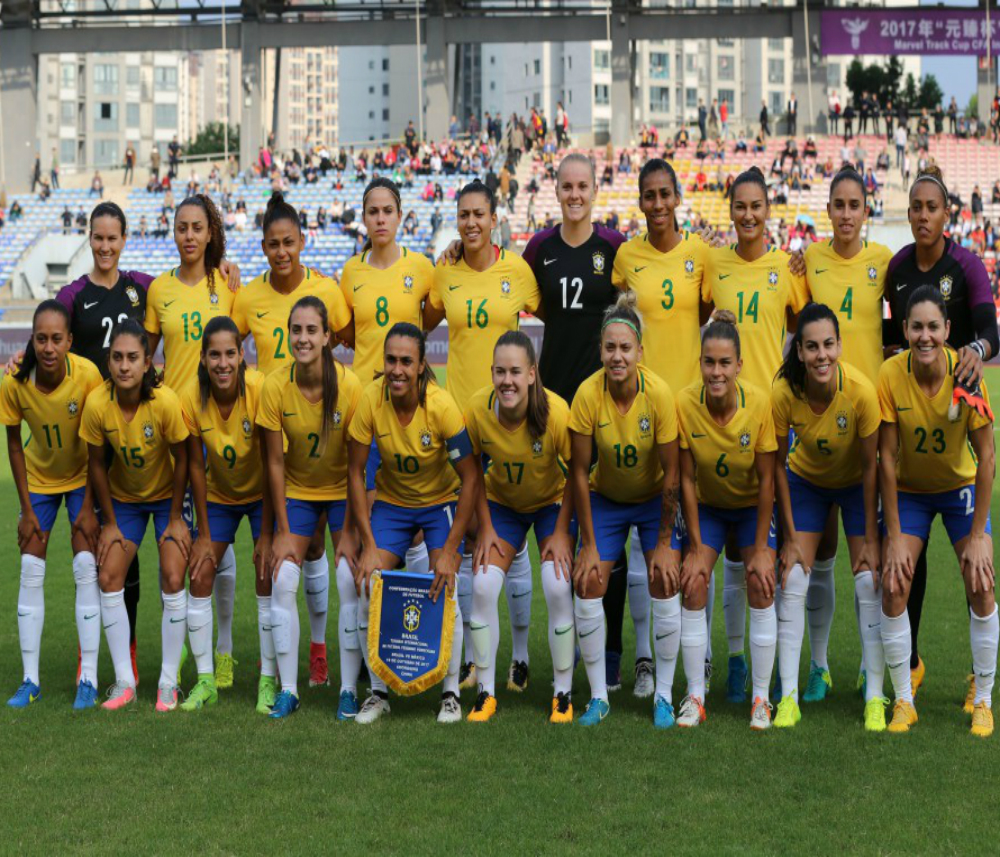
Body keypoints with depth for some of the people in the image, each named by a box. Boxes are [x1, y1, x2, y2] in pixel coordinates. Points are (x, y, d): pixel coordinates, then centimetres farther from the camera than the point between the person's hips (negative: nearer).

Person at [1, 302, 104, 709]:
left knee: (86, 569, -9)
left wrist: (89, 507, -14)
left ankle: (89, 679, -4)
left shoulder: (87, 374, -29)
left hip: (81, 477, -2)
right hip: (38, 478, 2)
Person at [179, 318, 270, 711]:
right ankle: (206, 679, 7)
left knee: (268, 579, -11)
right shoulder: (191, 397, -21)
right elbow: (196, 466, -11)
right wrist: (203, 534, -8)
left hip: (261, 494, -2)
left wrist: (267, 534, -19)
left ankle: (268, 681, 0)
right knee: (200, 578, -5)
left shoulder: (261, 390, -29)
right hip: (218, 496, 3)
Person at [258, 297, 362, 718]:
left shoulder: (350, 386, -23)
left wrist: (347, 532, -15)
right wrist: (283, 532, -10)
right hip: (297, 491, 2)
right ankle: (288, 690, 0)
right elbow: (275, 463, -10)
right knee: (282, 582, -8)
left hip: (341, 490, -1)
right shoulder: (275, 386, -19)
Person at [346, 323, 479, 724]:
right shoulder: (371, 399, -22)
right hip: (391, 502, 2)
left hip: (441, 501, -2)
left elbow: (469, 477, -20)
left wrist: (449, 551, -23)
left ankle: (451, 693, 3)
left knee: (444, 591, -16)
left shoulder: (441, 405, -27)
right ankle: (378, 692, 5)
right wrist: (369, 546, -16)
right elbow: (355, 472, -12)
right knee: (367, 588, -12)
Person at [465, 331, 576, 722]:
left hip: (551, 503, -2)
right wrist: (485, 527, -7)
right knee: (483, 586, -11)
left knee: (559, 588, -16)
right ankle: (486, 693, 4)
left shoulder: (556, 411, -31)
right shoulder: (478, 409, -24)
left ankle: (563, 693, 2)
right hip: (501, 503, 2)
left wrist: (561, 532, -14)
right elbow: (473, 472, -7)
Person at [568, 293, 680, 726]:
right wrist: (589, 545, -14)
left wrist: (663, 543, -15)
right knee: (587, 585, -10)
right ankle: (598, 696, 3)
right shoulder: (588, 394, -24)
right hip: (605, 499, 1)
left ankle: (663, 696, 2)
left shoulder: (659, 393, -26)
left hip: (654, 499, -1)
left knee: (662, 585, -12)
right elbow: (579, 473, -16)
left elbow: (670, 473, -18)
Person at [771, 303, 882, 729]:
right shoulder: (784, 393, -29)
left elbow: (870, 466, -20)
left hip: (856, 484, -1)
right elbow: (778, 465, -15)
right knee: (793, 582, -7)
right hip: (806, 482, 1)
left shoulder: (861, 390, -32)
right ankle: (788, 697, -2)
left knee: (869, 582, -8)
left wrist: (870, 539, -16)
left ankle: (875, 698, 1)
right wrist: (791, 537, -13)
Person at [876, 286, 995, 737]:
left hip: (961, 486, 0)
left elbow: (986, 456, -17)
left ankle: (982, 700, 6)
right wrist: (894, 537, -17)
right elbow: (886, 457, -17)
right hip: (909, 491, 0)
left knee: (981, 588, -11)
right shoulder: (891, 375, -23)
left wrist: (978, 535, -17)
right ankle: (904, 701, 3)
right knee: (893, 589, -11)